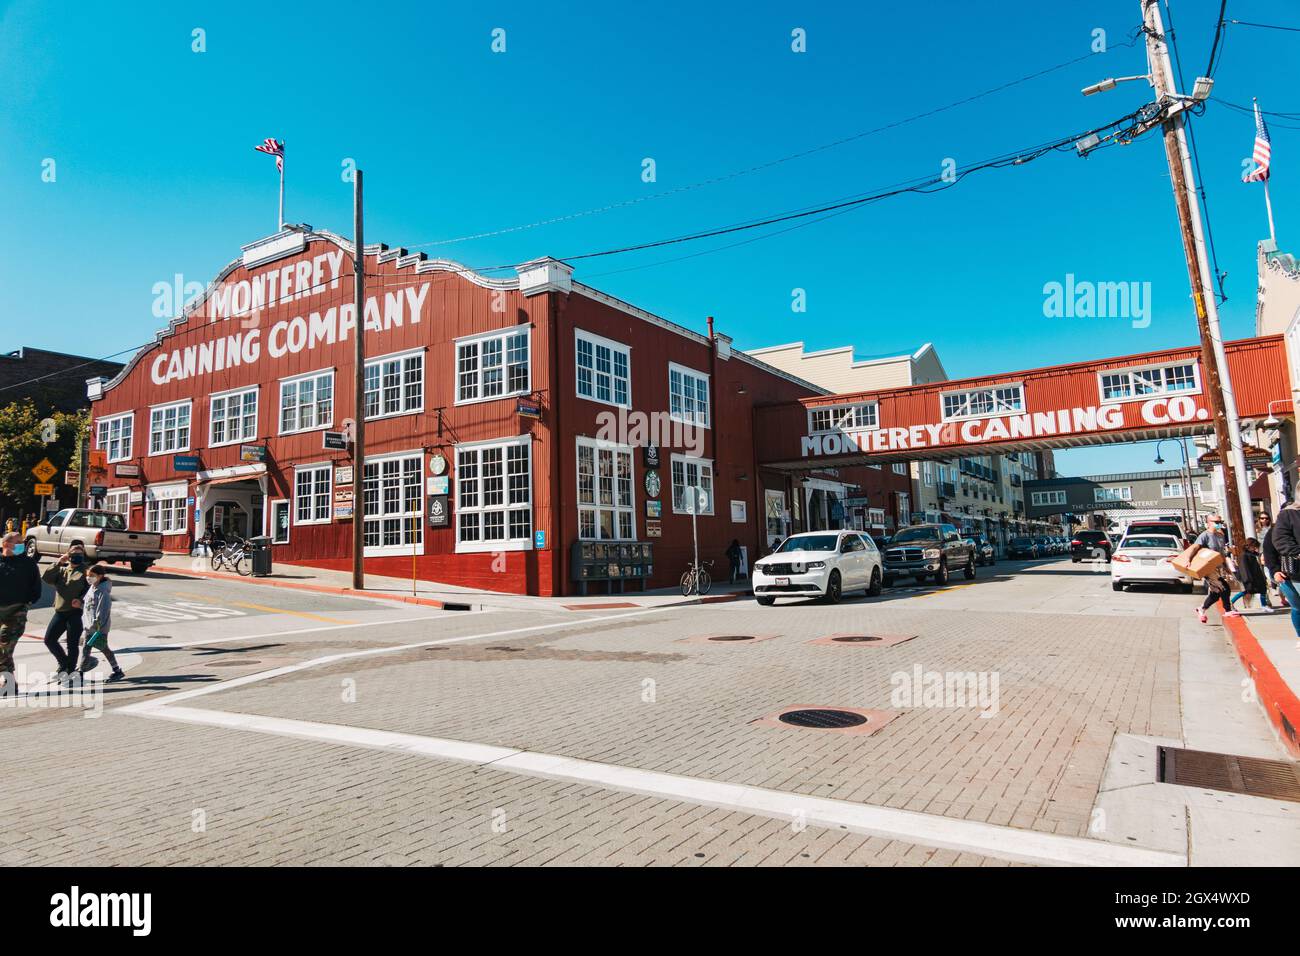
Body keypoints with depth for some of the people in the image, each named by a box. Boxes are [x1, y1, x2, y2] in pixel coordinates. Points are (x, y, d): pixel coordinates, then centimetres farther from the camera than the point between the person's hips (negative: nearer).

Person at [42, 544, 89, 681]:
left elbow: (90, 589, -6)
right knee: (49, 639, 7)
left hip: (76, 612, -5)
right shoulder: (61, 571, 15)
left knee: (73, 643, -1)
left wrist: (81, 600, -21)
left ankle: (70, 670, 12)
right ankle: (64, 663, 26)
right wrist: (58, 563, -6)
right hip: (60, 612, 6)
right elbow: (46, 578, 0)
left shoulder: (85, 571, 1)